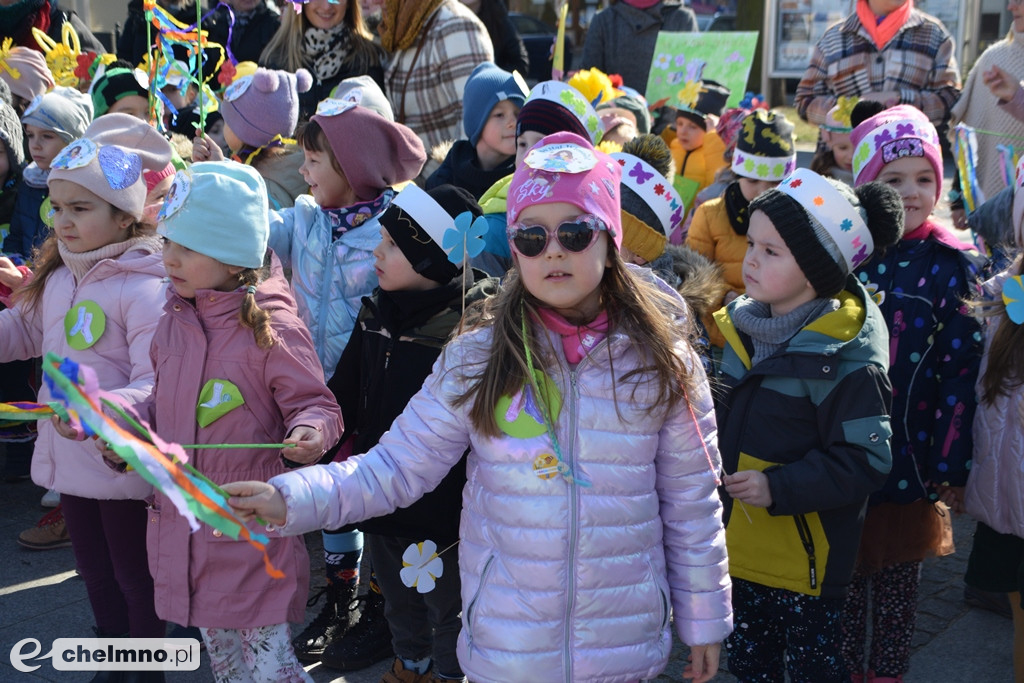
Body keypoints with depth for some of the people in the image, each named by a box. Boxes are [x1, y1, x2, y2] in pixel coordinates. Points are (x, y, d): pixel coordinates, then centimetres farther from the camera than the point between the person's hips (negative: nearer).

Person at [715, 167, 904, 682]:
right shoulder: (743, 326, 3)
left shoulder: (844, 358, -20)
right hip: (739, 545, 7)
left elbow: (864, 462, -21)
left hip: (804, 559, -7)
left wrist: (778, 488, -27)